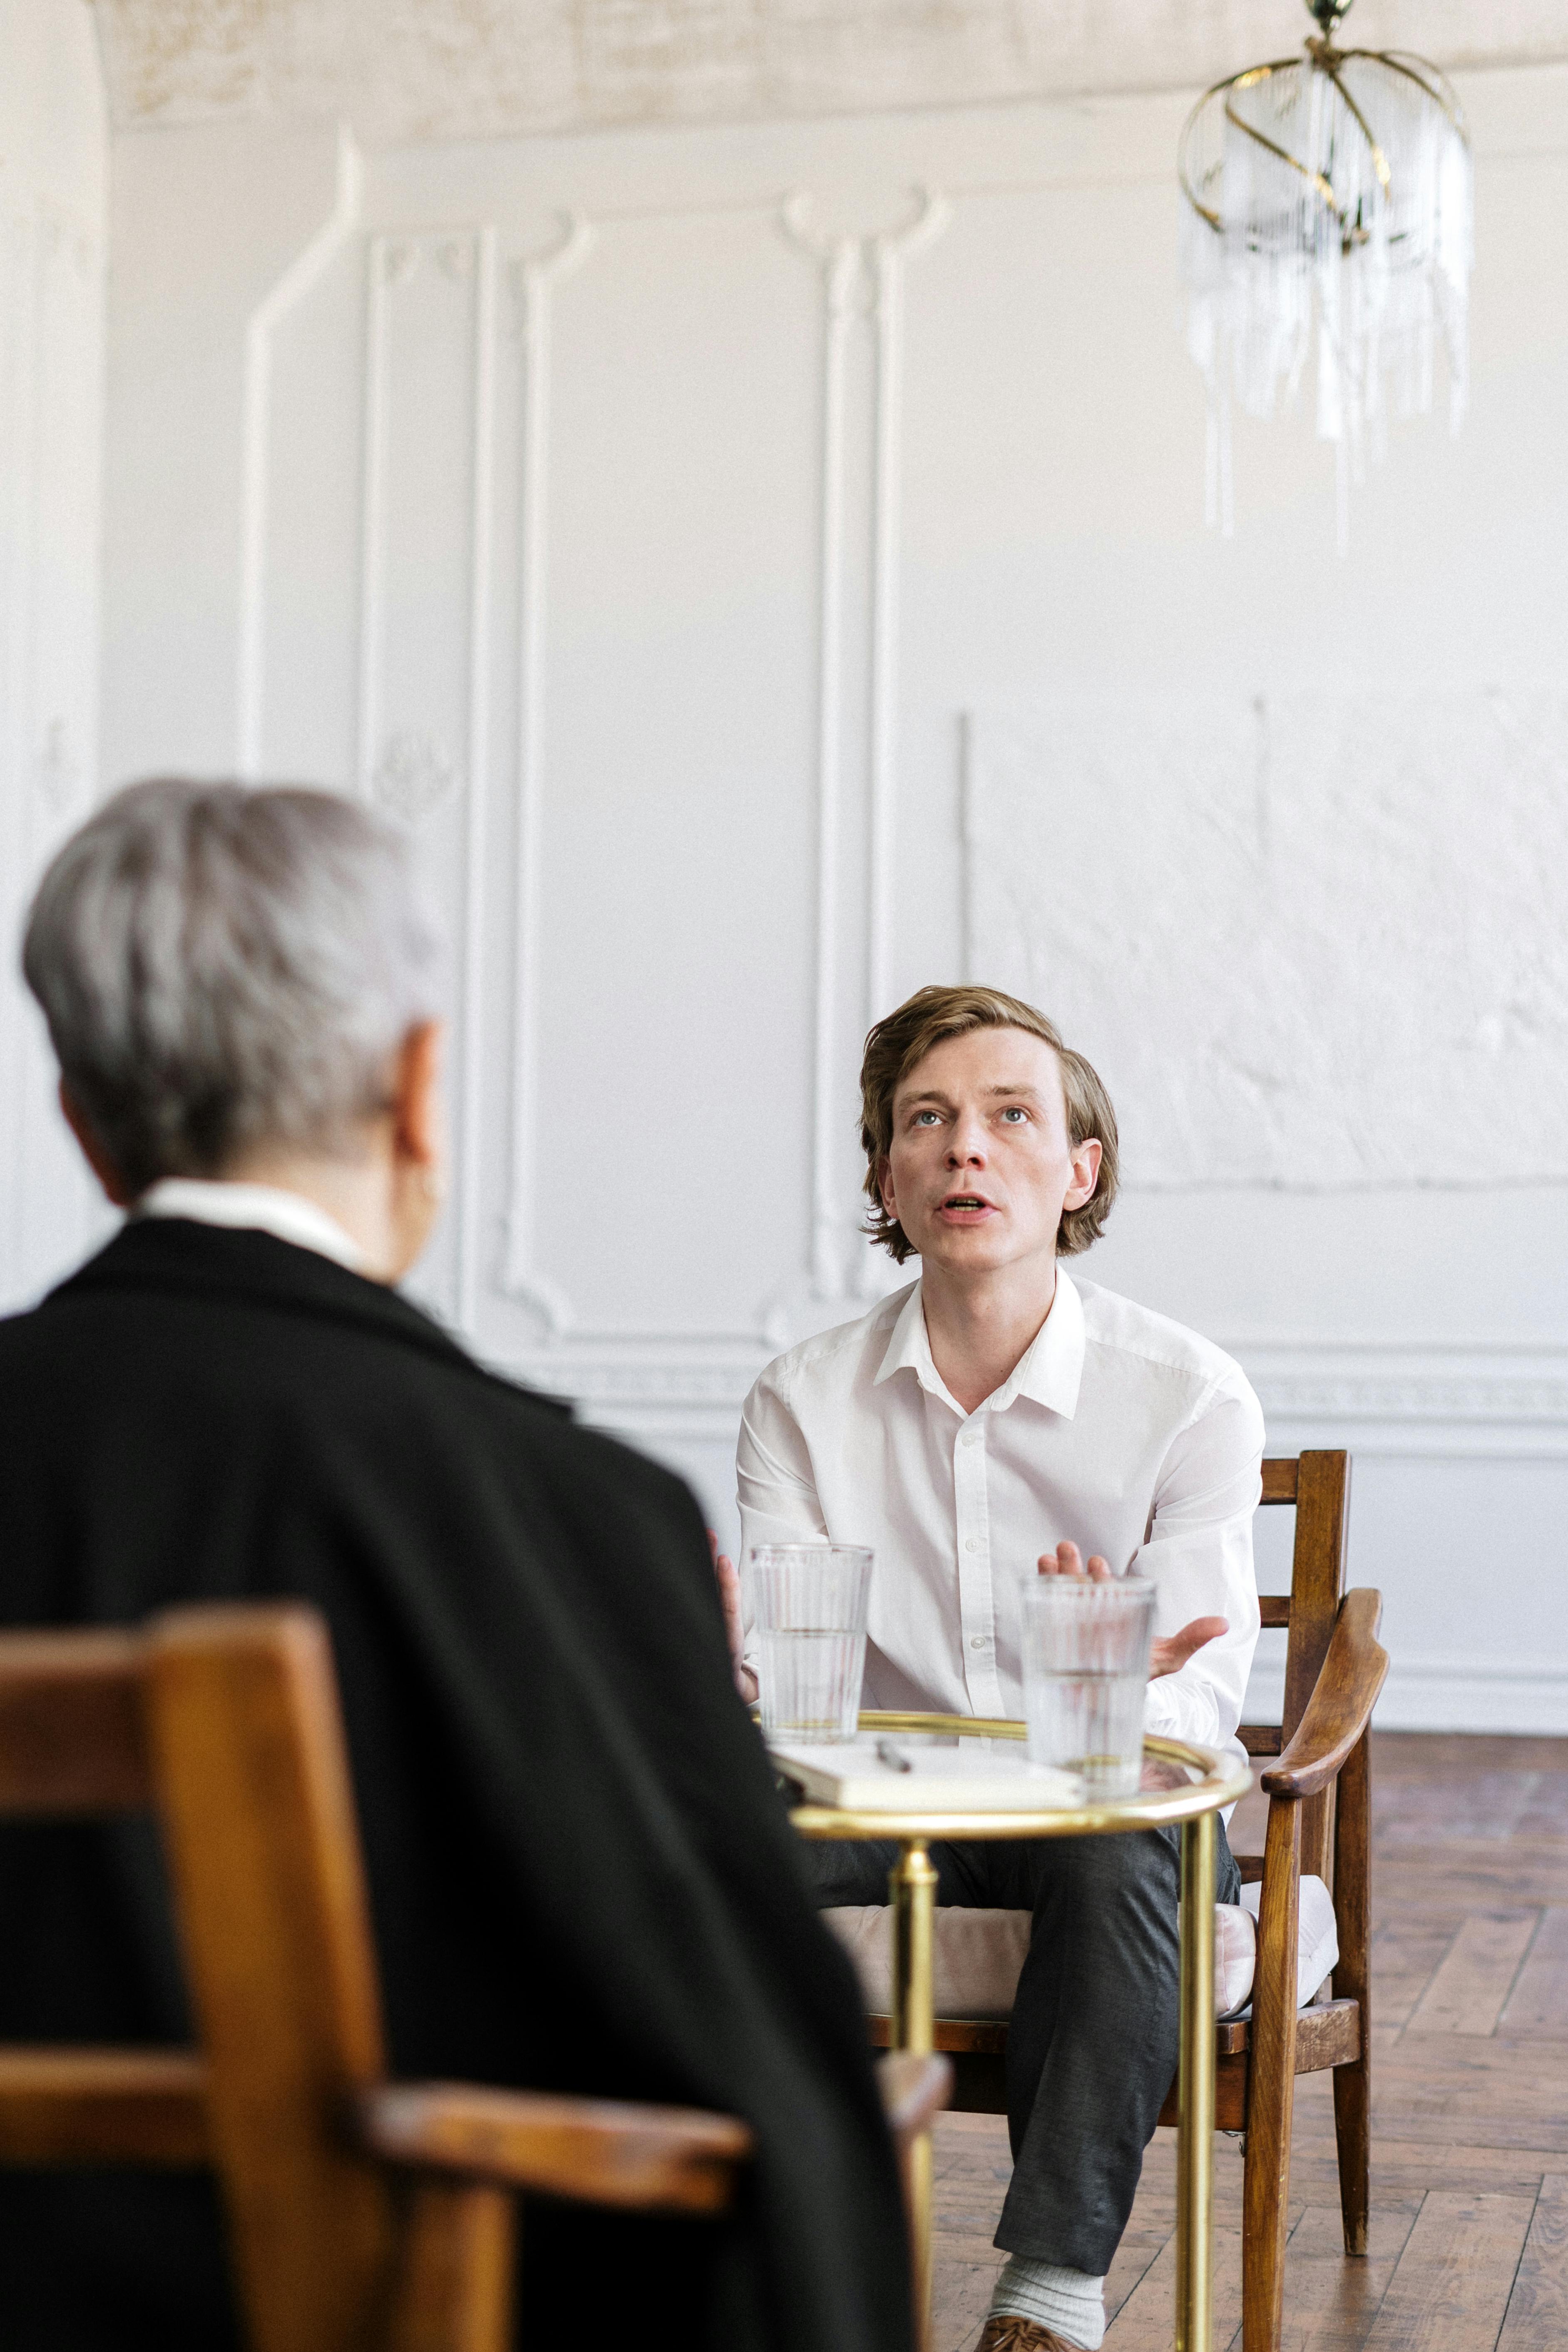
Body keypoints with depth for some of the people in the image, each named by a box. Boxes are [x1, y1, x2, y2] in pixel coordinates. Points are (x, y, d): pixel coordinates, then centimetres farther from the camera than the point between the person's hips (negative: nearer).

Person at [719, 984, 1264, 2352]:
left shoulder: (1190, 1396, -8)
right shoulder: (805, 1399, 0)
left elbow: (1209, 1689, -12)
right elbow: (779, 1668, -6)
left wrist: (1126, 1699, -38)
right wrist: (736, 1671, -32)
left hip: (1120, 1812, -2)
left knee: (1116, 1854, -37)